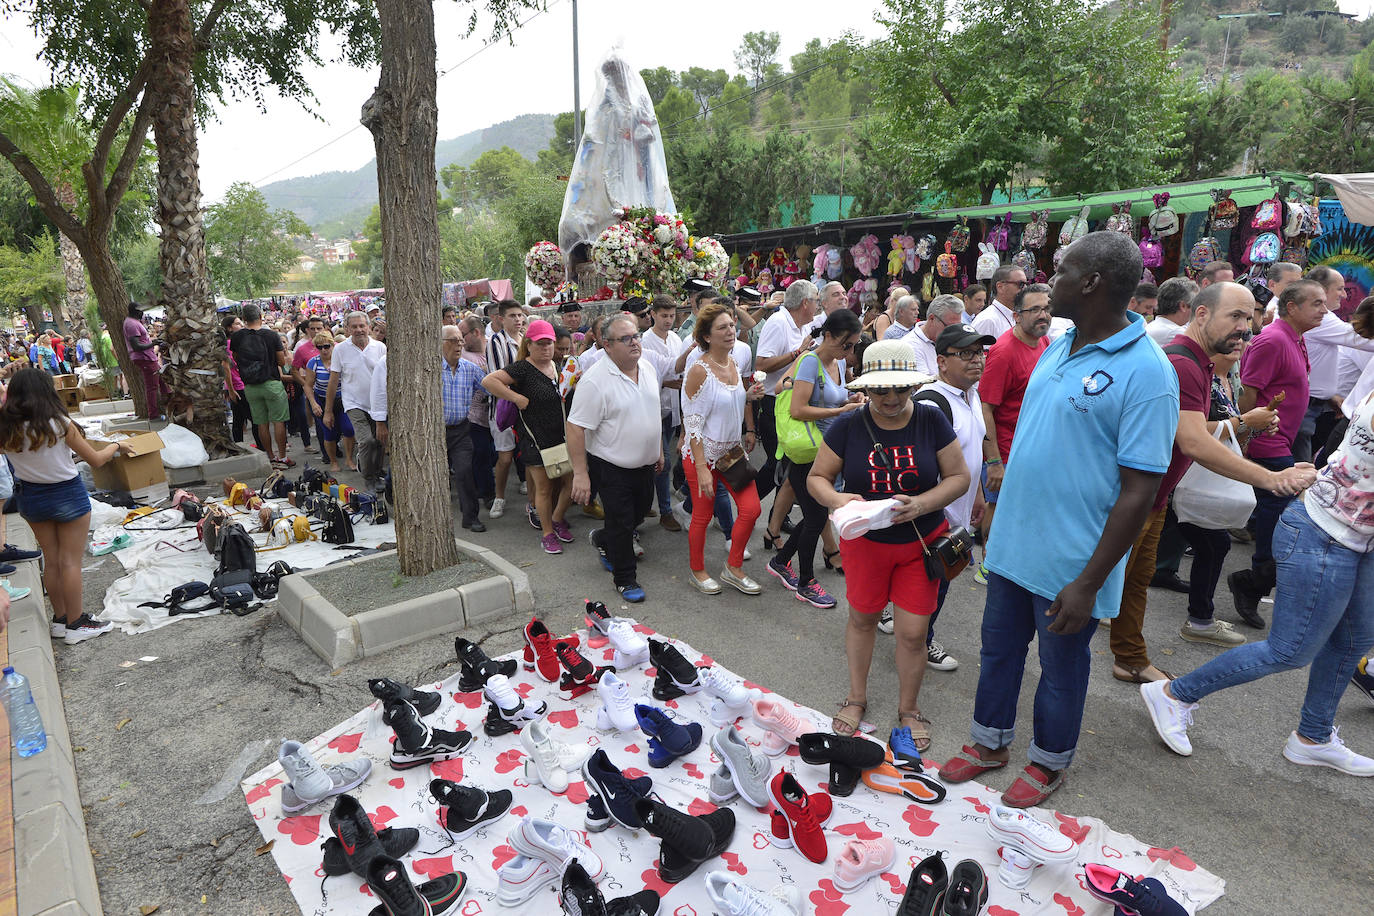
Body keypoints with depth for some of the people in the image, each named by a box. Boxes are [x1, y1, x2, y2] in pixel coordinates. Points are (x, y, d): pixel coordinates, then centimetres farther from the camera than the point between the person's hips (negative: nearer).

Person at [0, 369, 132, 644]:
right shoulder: (59, 424, -20)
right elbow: (95, 460, -11)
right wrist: (116, 445, 8)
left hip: (30, 497, 5)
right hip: (67, 495, -5)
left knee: (51, 560, 16)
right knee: (70, 561, 4)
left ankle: (60, 619, 27)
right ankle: (76, 624, 11)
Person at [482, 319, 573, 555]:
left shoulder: (557, 366, 9)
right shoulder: (523, 368, -11)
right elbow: (488, 380, -22)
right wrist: (517, 398, -20)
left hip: (561, 435, 6)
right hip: (536, 439, -6)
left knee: (572, 482, 5)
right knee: (543, 489, 3)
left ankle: (557, 519, 30)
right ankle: (548, 534, 19)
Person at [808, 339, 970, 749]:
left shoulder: (931, 422, -10)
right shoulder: (847, 427, -10)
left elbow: (959, 476, -6)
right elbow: (817, 477, -3)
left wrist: (921, 504, -24)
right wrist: (836, 499, -26)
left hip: (921, 541, 0)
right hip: (865, 541, 1)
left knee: (913, 632, 3)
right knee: (862, 618, 17)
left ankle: (908, 709, 28)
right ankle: (856, 697, 39)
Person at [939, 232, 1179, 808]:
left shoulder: (1146, 372, -19)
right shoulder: (1058, 346, 5)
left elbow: (1139, 491, -20)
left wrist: (1089, 582, -20)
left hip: (1070, 560, -7)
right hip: (1012, 541, 7)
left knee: (1061, 665, 15)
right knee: (998, 647, 20)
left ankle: (1049, 761, 39)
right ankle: (990, 742, 42)